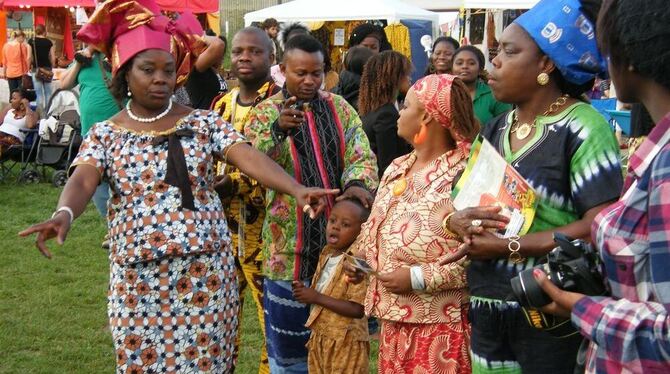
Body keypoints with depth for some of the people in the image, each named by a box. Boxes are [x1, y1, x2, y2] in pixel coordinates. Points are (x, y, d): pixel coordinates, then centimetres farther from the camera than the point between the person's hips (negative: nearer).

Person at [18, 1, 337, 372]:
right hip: (137, 277, 0)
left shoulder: (203, 122, 2)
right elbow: (82, 180, -15)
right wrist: (64, 214, -38)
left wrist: (296, 189, -28)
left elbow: (248, 157, -11)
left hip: (205, 269, 0)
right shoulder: (105, 134, 1)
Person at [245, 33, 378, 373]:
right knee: (289, 334, 6)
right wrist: (278, 130, -34)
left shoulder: (339, 107, 7)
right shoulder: (266, 112, -2)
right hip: (290, 243, -3)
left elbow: (361, 154, -1)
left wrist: (357, 182, -23)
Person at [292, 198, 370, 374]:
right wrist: (305, 292, -3)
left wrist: (317, 298, -25)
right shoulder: (327, 254, 7)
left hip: (346, 343, -8)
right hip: (320, 338, 9)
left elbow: (357, 309, -27)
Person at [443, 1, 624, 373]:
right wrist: (456, 220, -11)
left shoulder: (582, 128, -13)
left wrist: (508, 246, -20)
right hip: (487, 308, 7)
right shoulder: (495, 129, 9)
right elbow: (456, 197, 13)